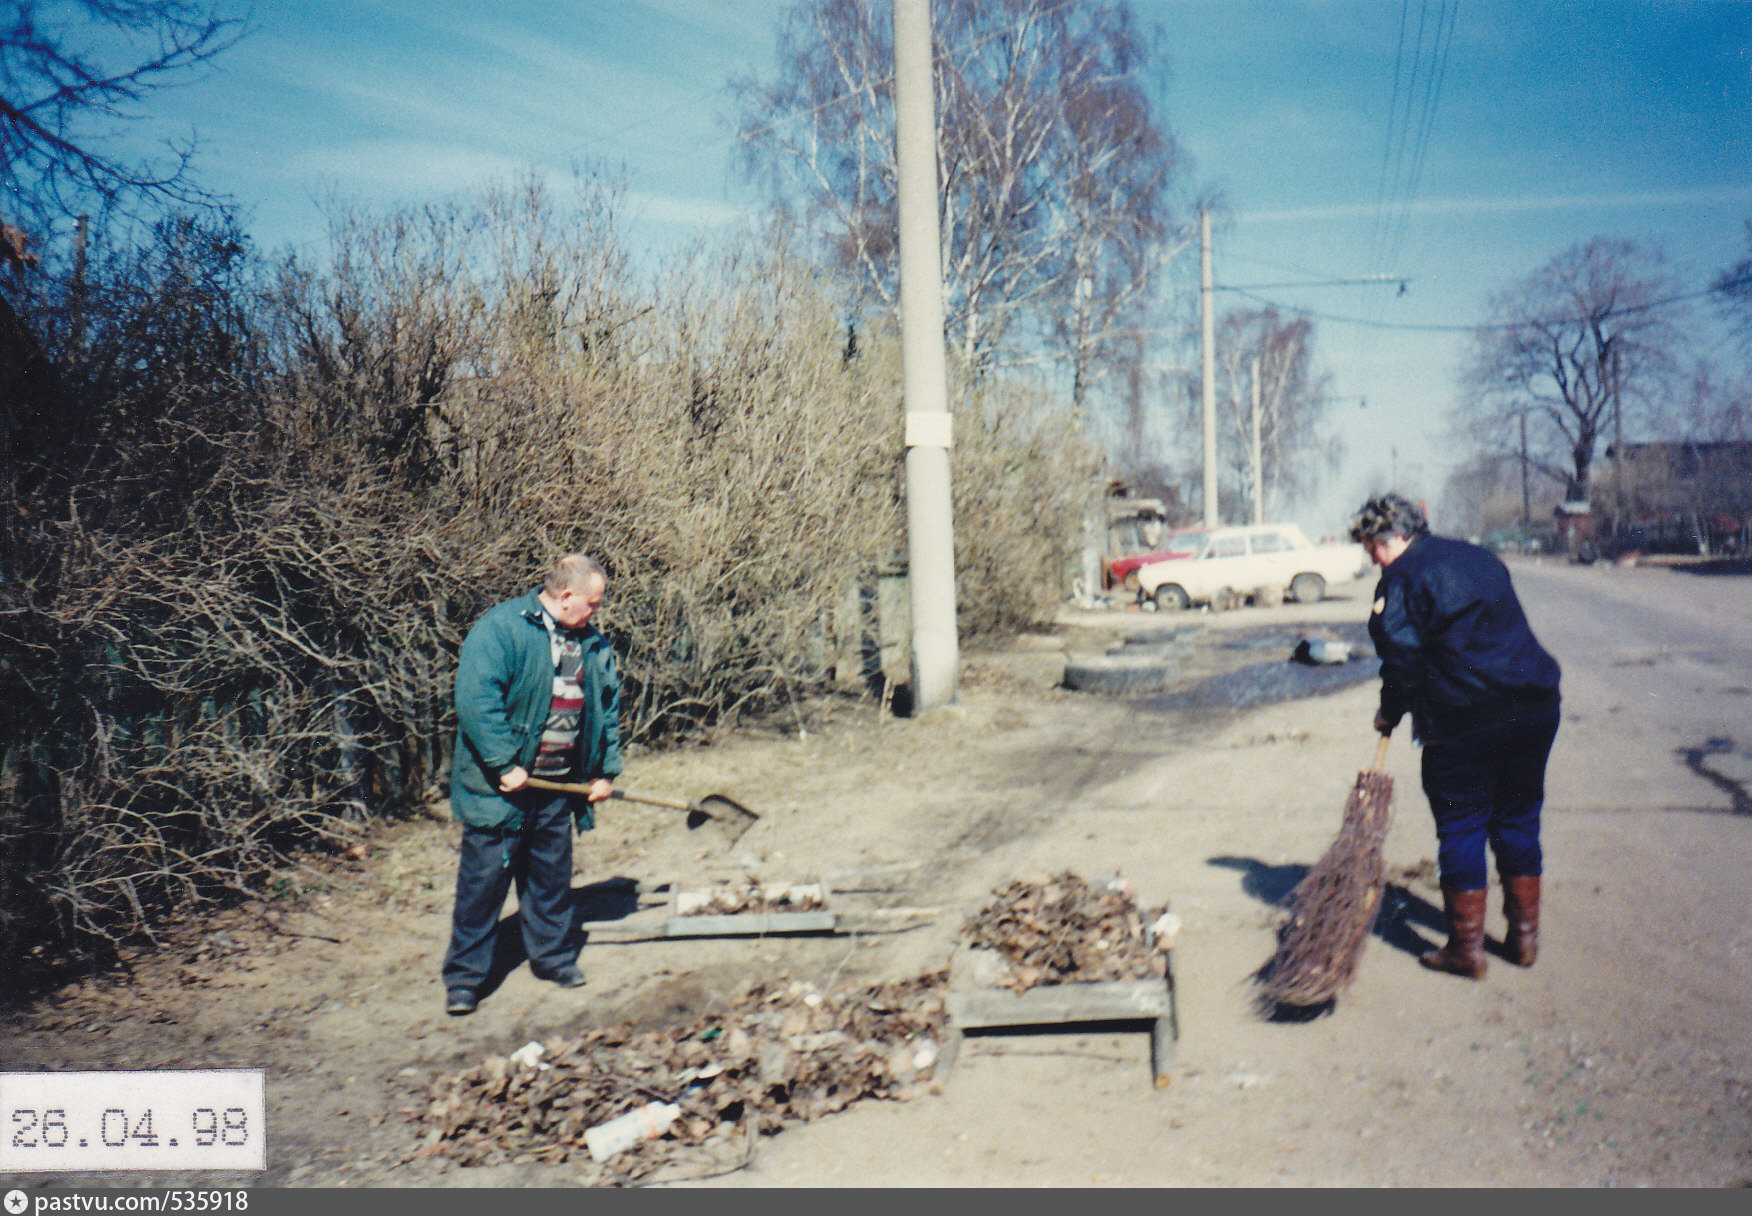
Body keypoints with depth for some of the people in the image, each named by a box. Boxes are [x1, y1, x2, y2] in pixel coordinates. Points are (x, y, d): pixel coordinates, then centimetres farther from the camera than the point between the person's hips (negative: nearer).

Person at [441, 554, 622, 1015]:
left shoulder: (593, 644, 9)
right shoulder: (502, 627, -13)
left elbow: (608, 708, 19)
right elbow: (475, 698, -22)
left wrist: (606, 770, 12)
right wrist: (505, 764, -22)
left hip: (558, 785, 6)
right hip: (501, 785, -6)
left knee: (551, 874, 16)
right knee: (484, 876, 0)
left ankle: (552, 955, 32)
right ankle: (464, 975, 11)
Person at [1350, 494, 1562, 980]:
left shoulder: (1401, 579, -6)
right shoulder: (1481, 558, 18)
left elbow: (1403, 661, -11)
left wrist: (1390, 713, 4)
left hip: (1465, 721, -7)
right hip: (1537, 707, 7)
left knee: (1461, 830, 3)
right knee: (1518, 821, 16)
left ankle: (1466, 949, 9)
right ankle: (1524, 936, 24)